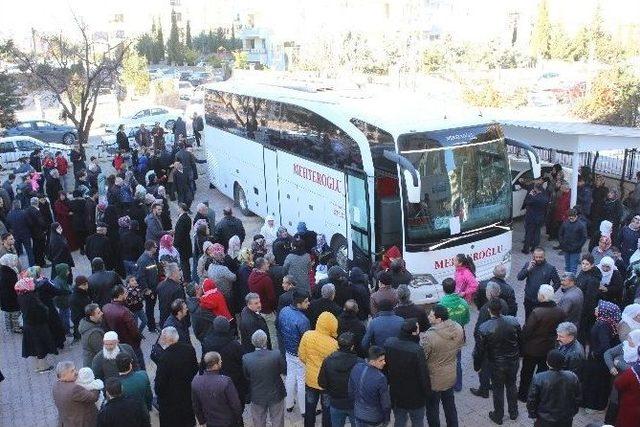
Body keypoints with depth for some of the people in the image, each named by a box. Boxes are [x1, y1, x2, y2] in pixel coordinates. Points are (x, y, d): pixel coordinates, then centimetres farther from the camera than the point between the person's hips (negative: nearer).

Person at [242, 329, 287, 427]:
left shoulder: (246, 358, -22)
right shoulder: (276, 355, -26)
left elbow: (246, 377, -7)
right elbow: (284, 370, -10)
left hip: (257, 396, 1)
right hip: (275, 395, -1)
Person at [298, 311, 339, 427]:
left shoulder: (307, 335, -17)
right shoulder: (333, 344, -28)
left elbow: (302, 357, -5)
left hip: (310, 379, 4)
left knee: (310, 408, 23)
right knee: (327, 410, 18)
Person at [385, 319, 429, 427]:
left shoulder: (389, 343, -12)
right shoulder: (417, 350, -29)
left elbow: (385, 367, 1)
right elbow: (423, 374, -20)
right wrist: (427, 391, -3)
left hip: (396, 393, 5)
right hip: (415, 396, -5)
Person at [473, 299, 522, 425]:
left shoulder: (484, 328, -27)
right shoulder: (513, 321, -17)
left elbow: (479, 350, -16)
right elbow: (520, 340, -1)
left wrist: (477, 365, 0)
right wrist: (518, 354, 17)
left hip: (497, 364, -3)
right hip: (513, 361, 3)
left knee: (498, 389, 17)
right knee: (511, 385, 24)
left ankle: (498, 416, 35)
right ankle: (513, 412, 42)